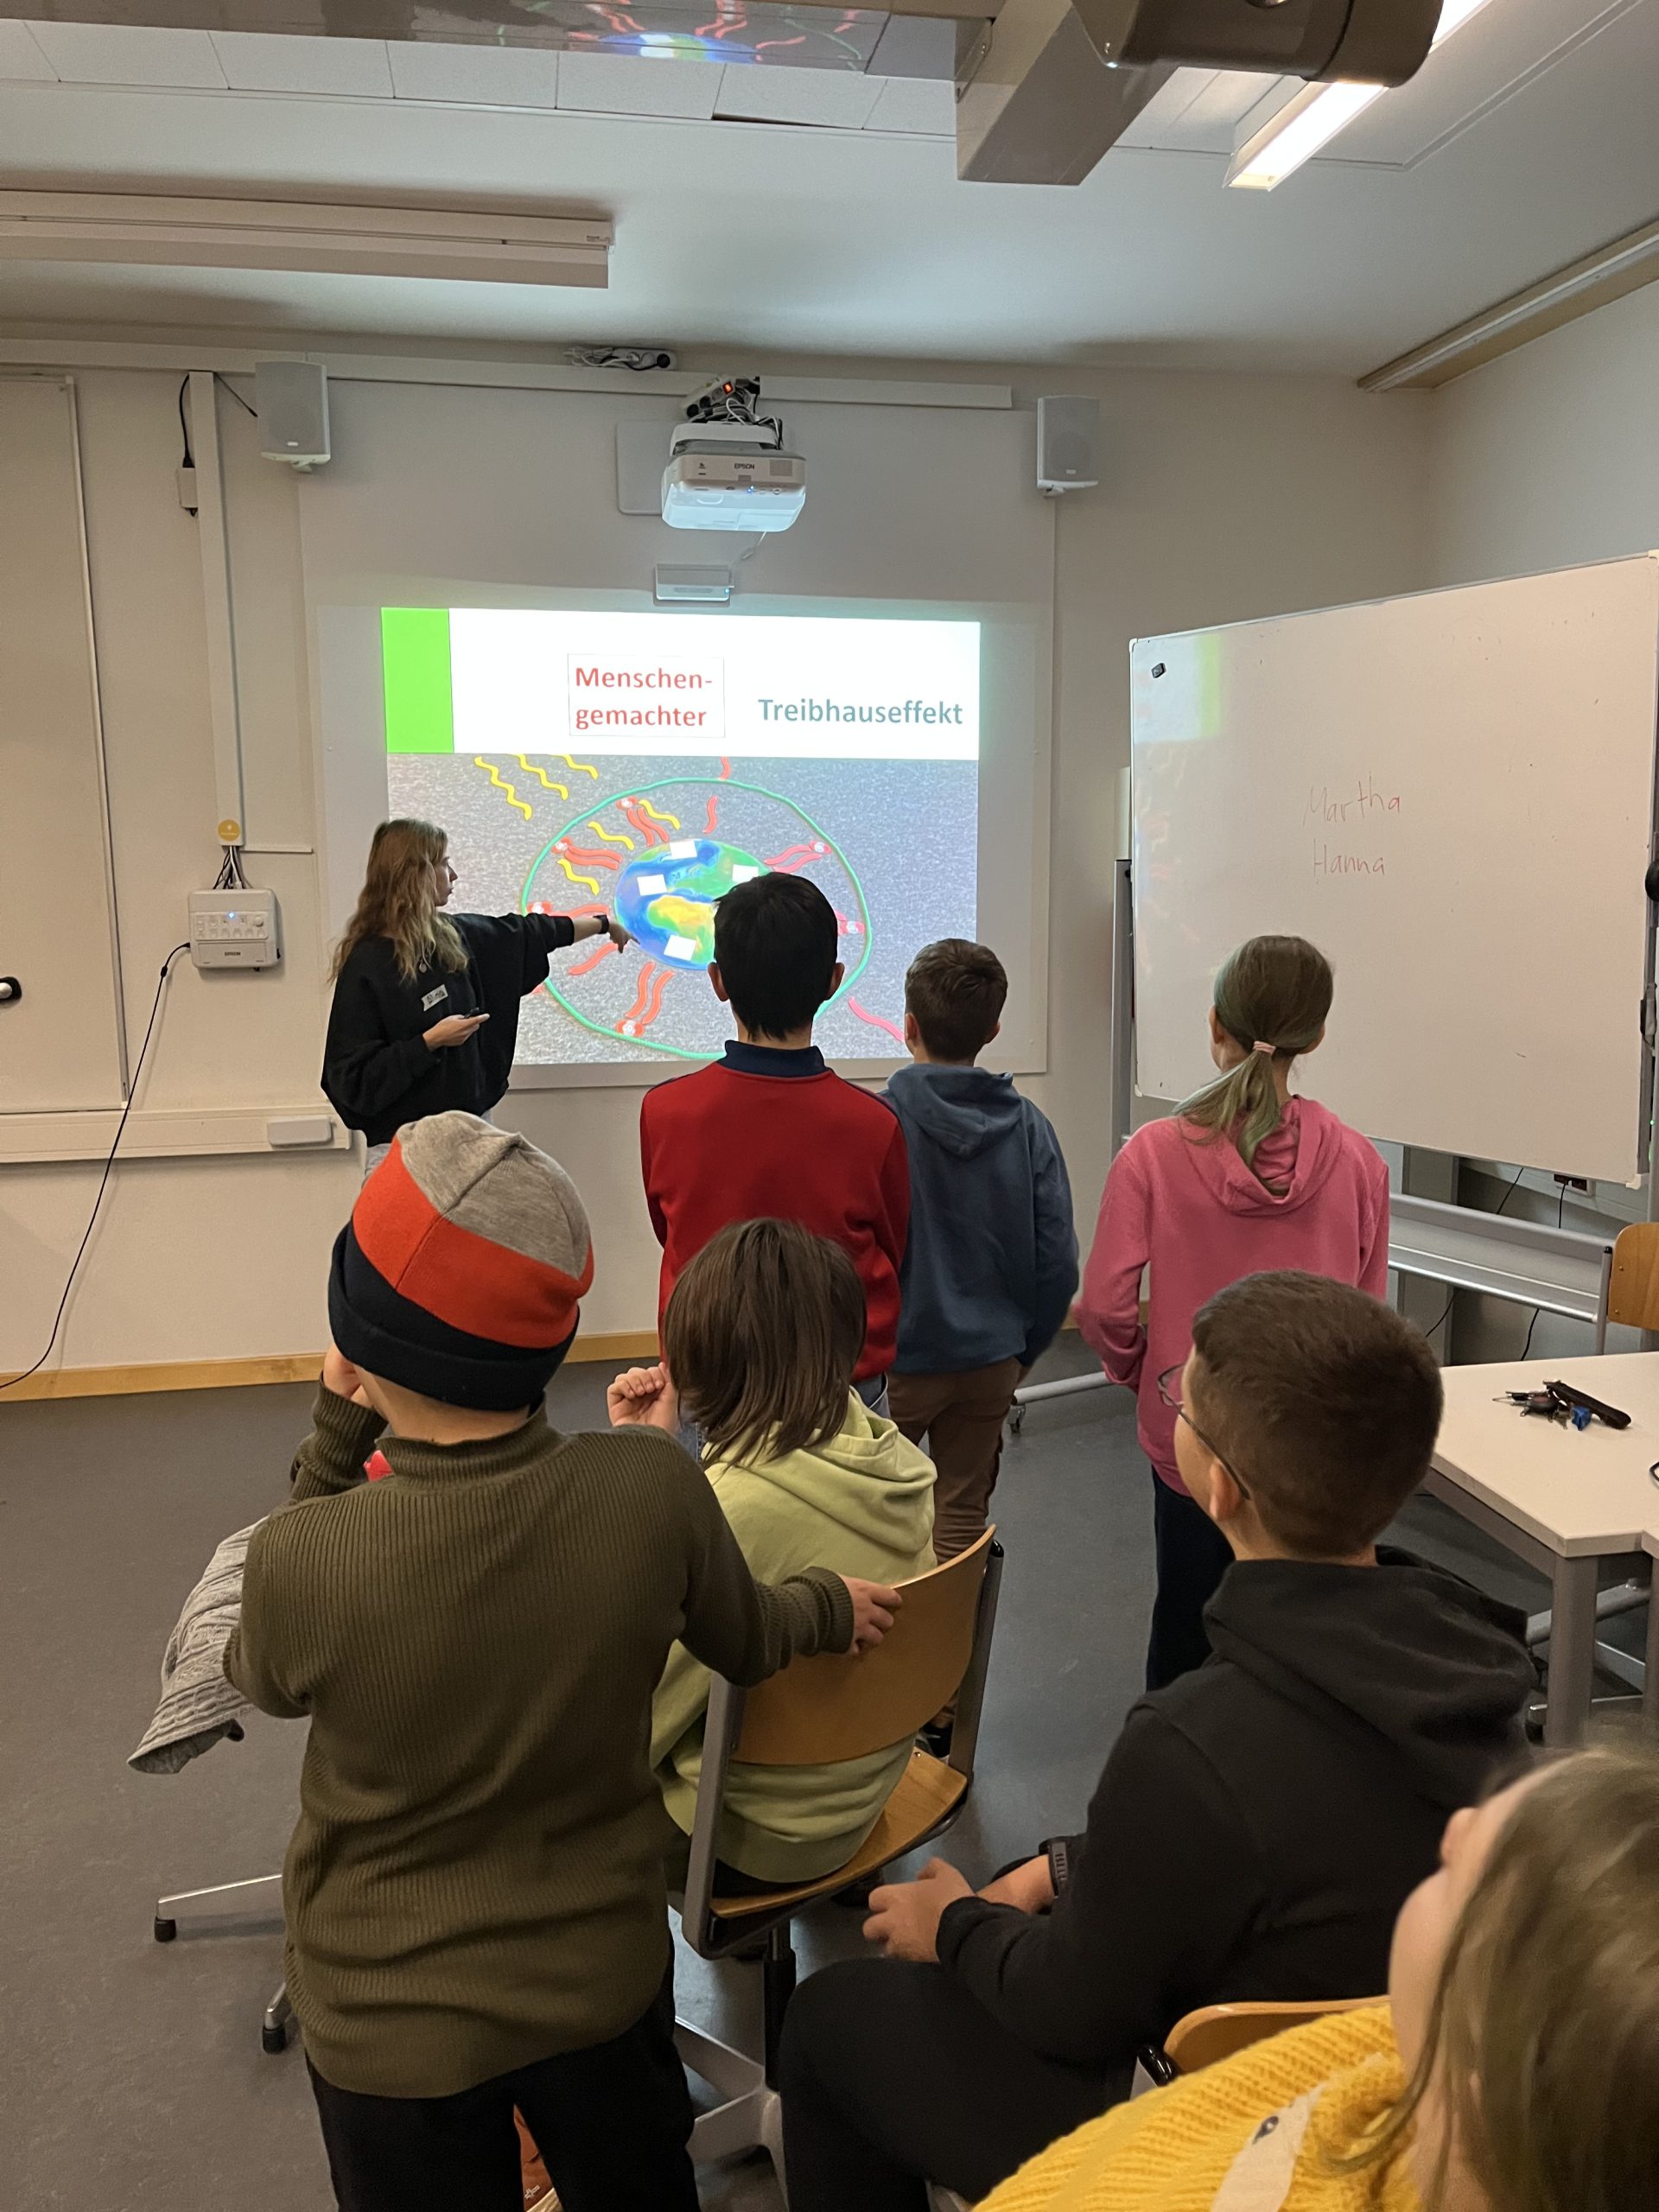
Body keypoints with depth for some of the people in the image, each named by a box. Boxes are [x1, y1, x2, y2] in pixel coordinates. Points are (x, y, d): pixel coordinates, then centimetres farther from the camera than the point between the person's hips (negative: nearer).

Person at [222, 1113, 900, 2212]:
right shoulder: (655, 1487, -27)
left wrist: (336, 1435, -12)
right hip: (602, 1973, 2)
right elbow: (746, 1642, -6)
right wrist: (828, 1604, 15)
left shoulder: (300, 1557, -32)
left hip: (391, 2013, -1)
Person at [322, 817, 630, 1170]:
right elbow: (352, 1077, -16)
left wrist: (603, 923, 34)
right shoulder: (367, 965, -15)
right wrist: (430, 1041, -20)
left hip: (468, 1131, 7)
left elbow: (525, 933, 23)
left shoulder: (453, 938, 7)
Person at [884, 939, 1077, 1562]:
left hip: (896, 1359, -3)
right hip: (990, 1360, 3)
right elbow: (1058, 1261, -4)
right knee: (963, 1516, 17)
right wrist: (1023, 1351, 11)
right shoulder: (1027, 1125, -6)